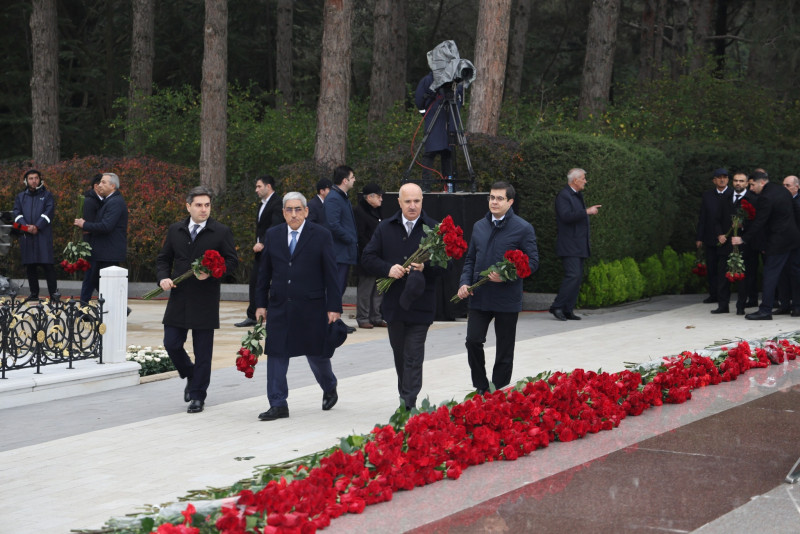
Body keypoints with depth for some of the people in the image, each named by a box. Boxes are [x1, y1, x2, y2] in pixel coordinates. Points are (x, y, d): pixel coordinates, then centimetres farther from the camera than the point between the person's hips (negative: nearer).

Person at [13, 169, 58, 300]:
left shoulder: (47, 195, 9)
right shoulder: (20, 197, 18)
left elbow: (49, 212, -3)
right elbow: (17, 213, 6)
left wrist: (37, 226, -15)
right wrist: (25, 226, -12)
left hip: (43, 234, -3)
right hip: (26, 235, 3)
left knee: (47, 264, -10)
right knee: (30, 266, 2)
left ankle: (53, 291, -9)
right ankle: (34, 293, 7)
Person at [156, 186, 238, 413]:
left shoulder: (221, 232, 0)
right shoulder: (175, 230, 9)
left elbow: (232, 260, -1)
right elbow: (164, 258, 15)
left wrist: (211, 272, -17)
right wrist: (163, 277, -4)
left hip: (205, 301, -3)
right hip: (179, 298, 3)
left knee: (203, 350, 1)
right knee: (171, 344, 1)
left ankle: (198, 395, 12)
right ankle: (191, 377, 29)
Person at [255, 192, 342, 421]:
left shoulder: (321, 235, -3)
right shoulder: (273, 235, 7)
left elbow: (330, 273, -3)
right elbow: (265, 272, 12)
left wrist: (334, 307, -7)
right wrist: (261, 303, 8)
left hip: (311, 308, -3)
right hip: (279, 308, 3)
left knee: (316, 354, 8)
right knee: (276, 354, -1)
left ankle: (329, 388, 36)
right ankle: (278, 405, 5)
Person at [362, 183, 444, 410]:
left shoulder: (433, 229, -2)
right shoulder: (385, 228, 6)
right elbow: (368, 258, 4)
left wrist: (425, 268, -23)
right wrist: (388, 269, -14)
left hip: (420, 303, -4)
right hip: (393, 302, 4)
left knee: (413, 356, -7)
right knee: (399, 352, 16)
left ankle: (409, 404, -6)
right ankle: (405, 395, 32)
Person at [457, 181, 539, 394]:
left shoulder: (523, 228, -6)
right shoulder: (479, 227, 11)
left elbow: (532, 262, -8)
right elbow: (470, 259, 18)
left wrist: (507, 276, -21)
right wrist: (465, 282, 1)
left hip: (507, 299, -4)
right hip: (479, 297, 4)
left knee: (504, 350, 5)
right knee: (473, 341, -8)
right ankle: (481, 388, 8)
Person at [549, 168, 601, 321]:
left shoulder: (578, 196, 21)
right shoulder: (563, 196, -10)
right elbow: (566, 216, -23)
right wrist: (587, 212, -21)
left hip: (579, 246, 10)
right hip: (569, 246, -10)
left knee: (578, 277, 5)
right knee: (573, 275, -17)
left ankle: (568, 310, 7)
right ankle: (557, 307, -11)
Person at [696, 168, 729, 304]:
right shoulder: (707, 196, 9)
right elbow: (702, 218, 10)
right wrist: (699, 237, 6)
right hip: (711, 239, 3)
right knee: (711, 268, 6)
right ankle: (713, 294, 14)